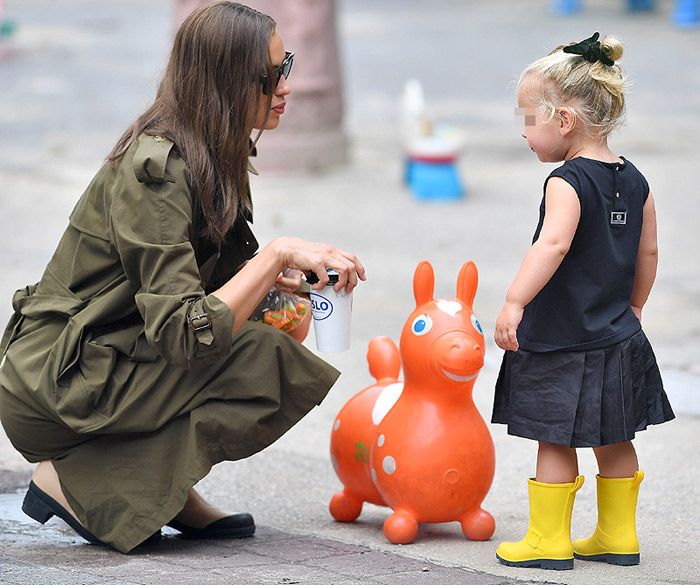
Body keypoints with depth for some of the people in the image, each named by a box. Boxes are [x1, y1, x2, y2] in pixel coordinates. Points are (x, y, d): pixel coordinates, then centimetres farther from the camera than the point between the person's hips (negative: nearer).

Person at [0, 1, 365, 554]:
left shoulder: (208, 157, 7)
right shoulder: (155, 169, -23)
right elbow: (189, 335, -29)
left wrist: (270, 277, -4)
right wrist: (276, 255, -26)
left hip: (109, 359, 9)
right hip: (53, 390, -9)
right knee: (271, 365, -20)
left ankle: (167, 491, 5)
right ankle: (74, 481, -11)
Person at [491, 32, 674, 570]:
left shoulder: (568, 182, -17)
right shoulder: (634, 181, 7)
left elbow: (553, 245, -32)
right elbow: (648, 252, 13)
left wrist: (514, 303, -34)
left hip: (563, 339, -8)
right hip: (617, 335, 8)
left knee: (556, 441, 0)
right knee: (614, 441, 15)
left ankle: (549, 540, 6)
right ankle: (618, 535, 22)